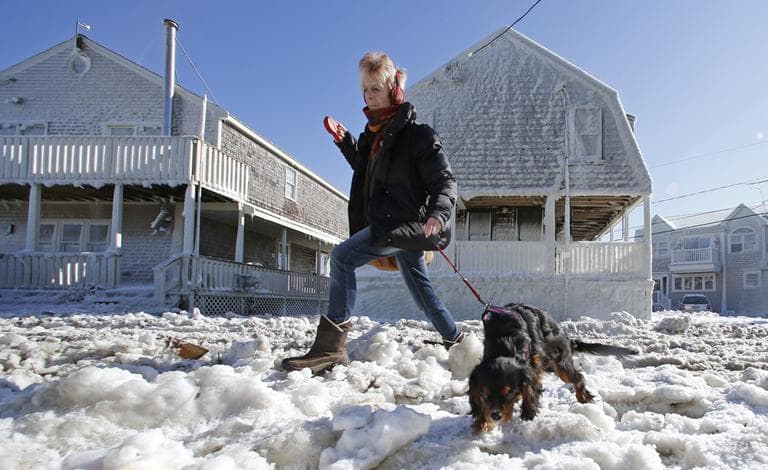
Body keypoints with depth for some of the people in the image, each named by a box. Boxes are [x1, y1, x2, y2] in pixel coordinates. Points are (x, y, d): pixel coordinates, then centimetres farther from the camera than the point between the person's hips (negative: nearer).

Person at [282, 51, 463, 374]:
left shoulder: (417, 134, -9)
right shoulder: (374, 132, 16)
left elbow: (445, 181, -14)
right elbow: (366, 170, 31)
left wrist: (438, 214, -33)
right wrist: (344, 141, 19)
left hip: (404, 223, -9)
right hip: (393, 224, 9)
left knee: (342, 256, -19)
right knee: (420, 288, 16)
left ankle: (331, 345, -21)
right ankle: (457, 343, 31)